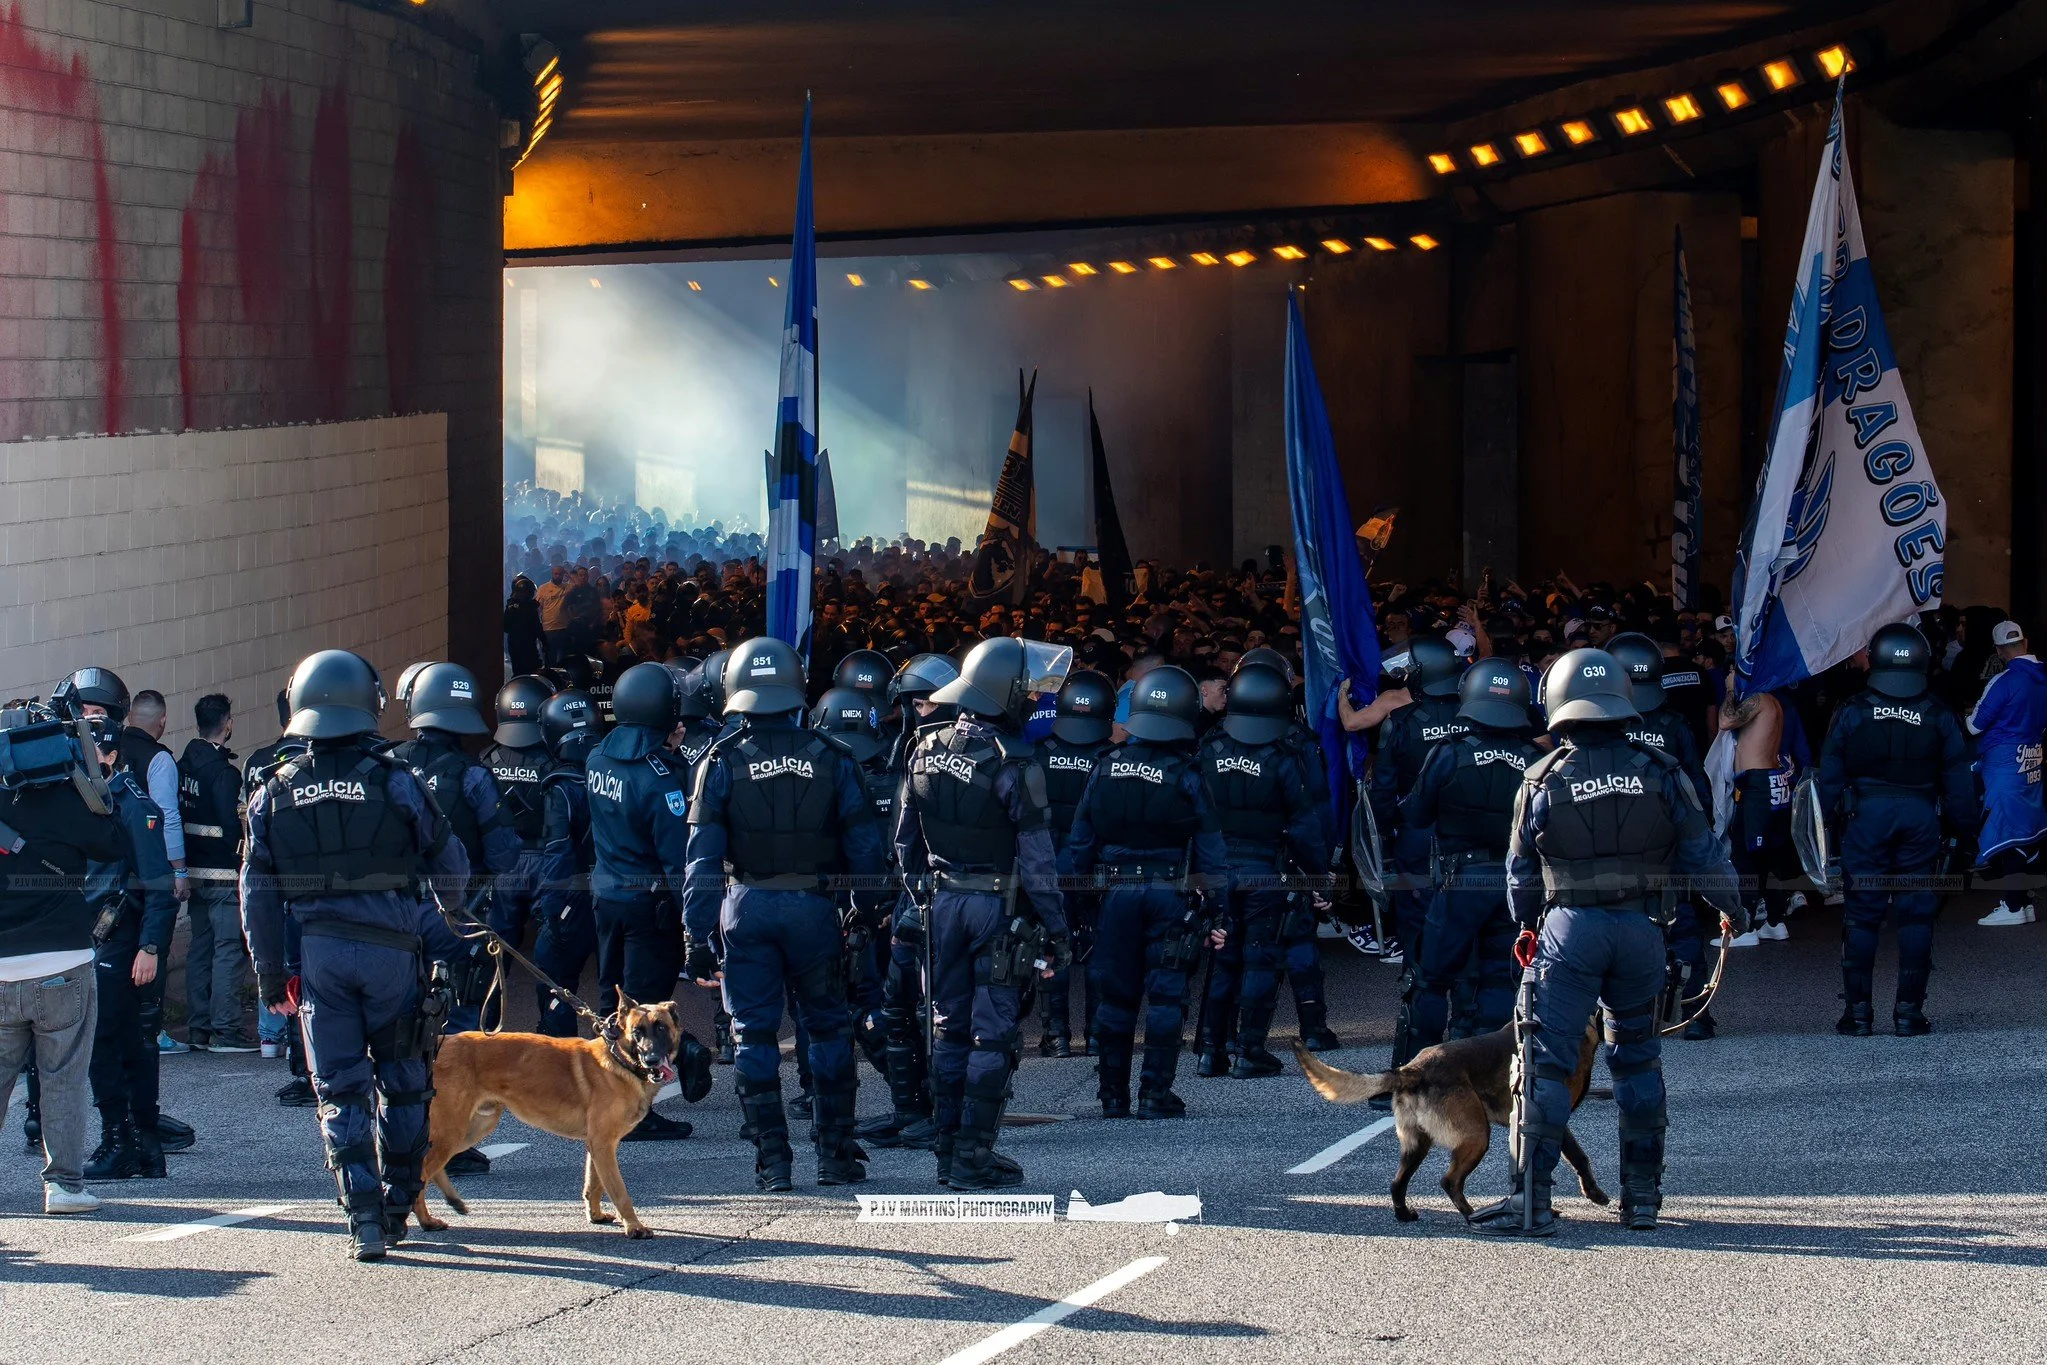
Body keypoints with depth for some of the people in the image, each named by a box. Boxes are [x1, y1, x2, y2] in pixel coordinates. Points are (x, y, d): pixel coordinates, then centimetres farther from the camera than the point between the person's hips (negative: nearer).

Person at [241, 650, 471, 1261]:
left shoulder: (274, 792, 3)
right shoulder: (394, 780, -4)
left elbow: (257, 895, 5)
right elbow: (451, 866, 5)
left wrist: (270, 977, 12)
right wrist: (450, 917, 27)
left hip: (316, 953, 1)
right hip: (391, 950, -1)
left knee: (341, 1089, 4)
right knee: (403, 1081, 14)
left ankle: (363, 1216, -6)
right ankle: (397, 1208, 18)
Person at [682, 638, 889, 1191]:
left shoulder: (722, 762, -3)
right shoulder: (830, 758, 0)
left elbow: (703, 855, -5)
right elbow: (864, 847, 1)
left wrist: (698, 935, -2)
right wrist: (870, 913, 9)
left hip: (747, 908, 0)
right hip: (813, 906, 1)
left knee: (755, 1032, 5)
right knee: (829, 1027, 12)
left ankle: (772, 1159, 2)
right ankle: (835, 1154, 11)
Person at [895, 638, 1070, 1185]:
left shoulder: (925, 751, 2)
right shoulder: (1014, 763, -16)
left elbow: (906, 840, 10)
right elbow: (1036, 855, -14)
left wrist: (915, 894, 20)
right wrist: (1055, 927, -8)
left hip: (944, 902, 5)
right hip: (999, 906, -5)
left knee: (949, 1027, 12)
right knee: (993, 1033, -1)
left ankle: (948, 1151, 15)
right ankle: (974, 1156, -3)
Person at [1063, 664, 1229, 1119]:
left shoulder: (1105, 770, 1)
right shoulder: (1187, 777, -8)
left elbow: (1079, 843, 4)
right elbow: (1211, 852, -7)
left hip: (1117, 893, 3)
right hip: (1170, 895, -3)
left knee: (1115, 996, 10)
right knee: (1166, 995, 3)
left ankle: (1113, 1096, 14)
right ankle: (1155, 1094, 0)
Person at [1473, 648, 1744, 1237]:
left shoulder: (1542, 781, -2)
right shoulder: (1661, 774, 0)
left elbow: (1521, 873, 8)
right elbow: (1702, 853, 5)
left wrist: (1528, 925, 28)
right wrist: (1730, 905, 25)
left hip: (1569, 928, -2)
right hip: (1641, 928, 2)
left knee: (1549, 1061, -1)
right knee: (1637, 1056, 17)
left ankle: (1533, 1199, -7)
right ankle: (1642, 1194, 19)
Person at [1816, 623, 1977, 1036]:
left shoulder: (1852, 712, -2)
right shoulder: (1939, 716, 1)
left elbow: (1830, 775, -1)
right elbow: (1959, 780, 4)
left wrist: (1833, 817, 8)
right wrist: (1964, 827, 11)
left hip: (1866, 816, -1)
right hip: (1921, 816, 1)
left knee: (1861, 913, 4)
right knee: (1917, 915, 5)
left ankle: (1858, 1012, 3)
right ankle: (1909, 1011, 3)